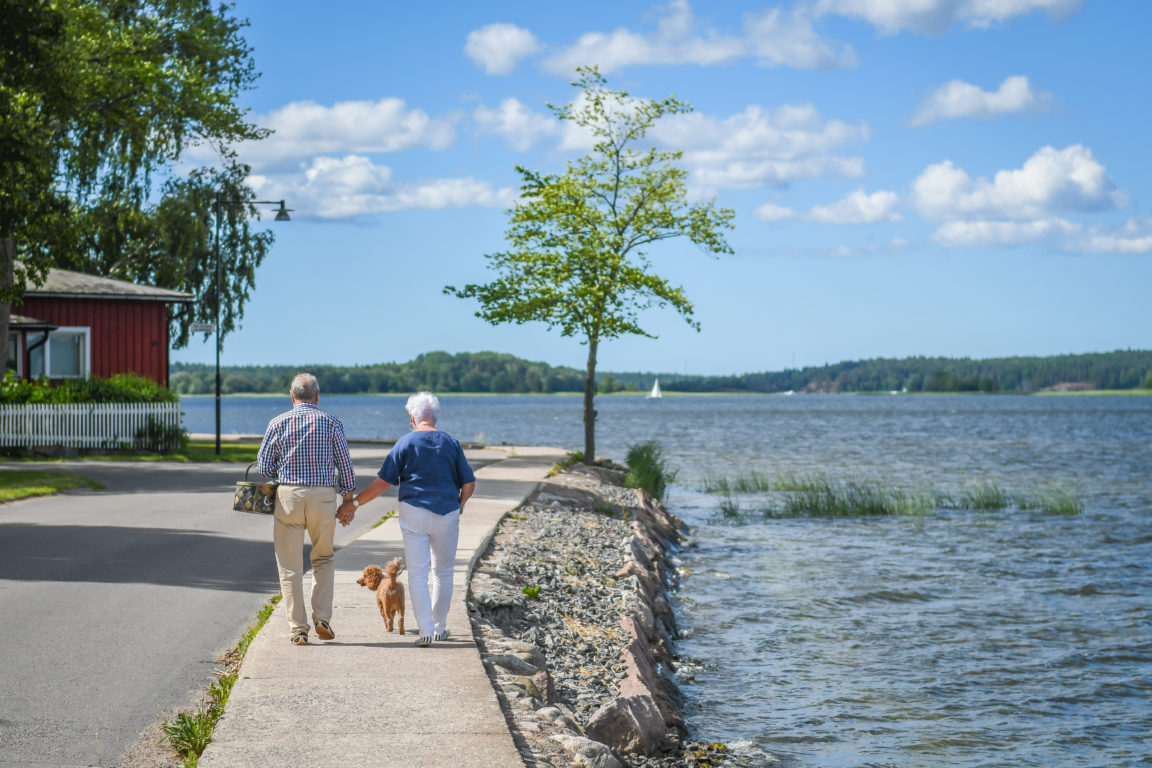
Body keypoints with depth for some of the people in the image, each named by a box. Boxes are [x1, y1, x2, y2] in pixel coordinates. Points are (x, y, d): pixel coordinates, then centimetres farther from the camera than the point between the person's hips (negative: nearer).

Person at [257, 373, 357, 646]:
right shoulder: (331, 422, 2)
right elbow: (345, 466, 3)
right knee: (323, 559, 19)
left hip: (288, 494, -1)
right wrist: (349, 501, 12)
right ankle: (322, 618, 6)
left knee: (290, 567, 6)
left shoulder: (277, 423, 2)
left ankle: (297, 629, 5)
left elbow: (263, 467, 3)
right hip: (324, 496, 1)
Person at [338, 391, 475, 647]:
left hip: (414, 513, -2)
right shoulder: (451, 443, 4)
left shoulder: (405, 443, -2)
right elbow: (469, 483, 4)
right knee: (443, 572, 16)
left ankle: (425, 630, -8)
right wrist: (460, 505, 22)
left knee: (417, 573, 1)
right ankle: (440, 627, 24)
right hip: (447, 513, 2)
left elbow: (383, 482, -6)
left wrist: (353, 503, 2)